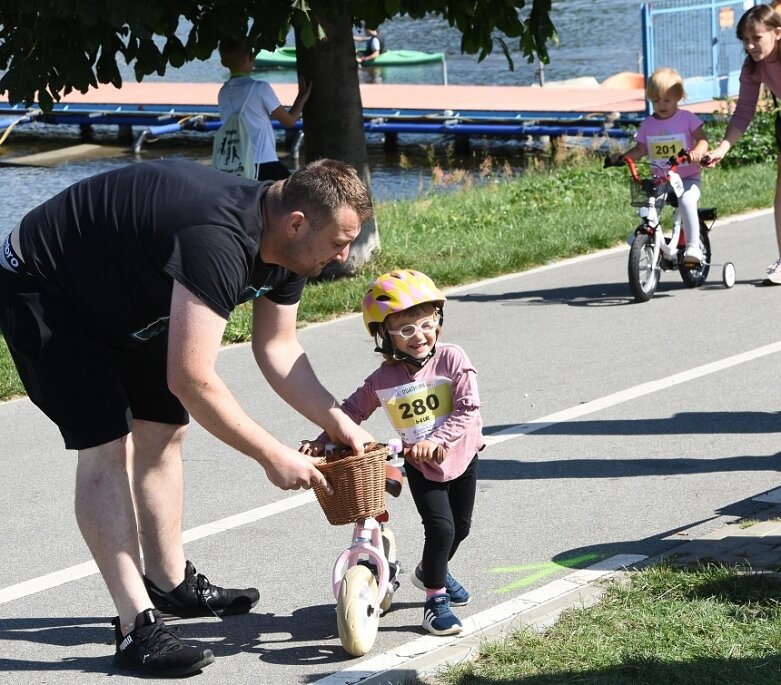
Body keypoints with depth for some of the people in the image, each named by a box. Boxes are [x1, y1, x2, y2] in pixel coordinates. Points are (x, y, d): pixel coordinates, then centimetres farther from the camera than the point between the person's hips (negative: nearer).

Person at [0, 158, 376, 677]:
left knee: (163, 431, 12)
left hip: (121, 298, 10)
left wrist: (341, 426, -3)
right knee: (106, 447, -16)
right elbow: (192, 380, -37)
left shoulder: (287, 246, -7)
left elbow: (278, 348, 7)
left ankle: (171, 584, 28)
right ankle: (137, 626, -15)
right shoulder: (218, 242, -38)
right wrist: (272, 456, -27)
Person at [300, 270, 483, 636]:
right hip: (421, 467, -1)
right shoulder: (383, 380, -14)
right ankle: (435, 597, 1)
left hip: (460, 457, 2)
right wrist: (322, 441, -8)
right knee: (440, 527, -15)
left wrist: (437, 439, -33)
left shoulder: (451, 359, -18)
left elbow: (468, 408, -23)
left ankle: (431, 571, 46)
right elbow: (351, 411, 1)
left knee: (460, 526, 16)